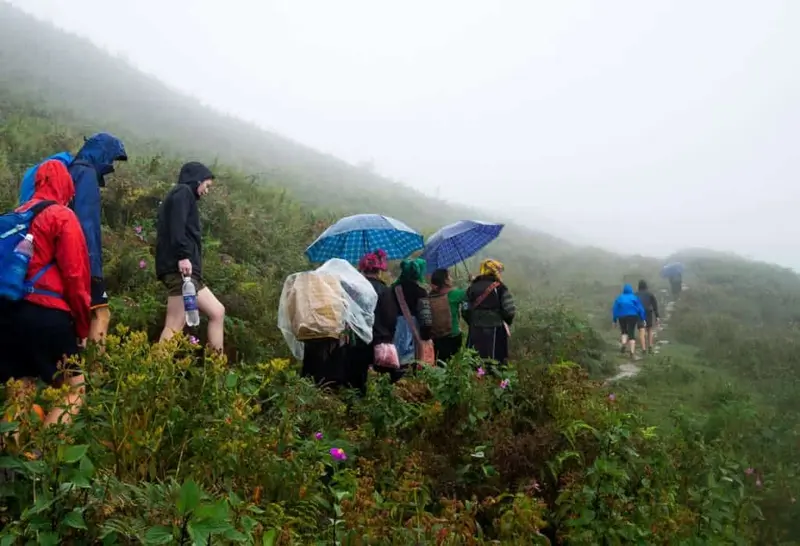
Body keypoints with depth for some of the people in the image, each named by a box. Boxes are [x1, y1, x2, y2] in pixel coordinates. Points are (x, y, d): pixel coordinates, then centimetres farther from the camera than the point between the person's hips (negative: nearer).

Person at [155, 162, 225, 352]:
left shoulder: (183, 196, 28)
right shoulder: (183, 192, 1)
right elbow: (176, 226, -17)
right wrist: (183, 256, -26)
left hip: (188, 271, 10)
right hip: (180, 268, -10)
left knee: (217, 312, 12)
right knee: (174, 327, -13)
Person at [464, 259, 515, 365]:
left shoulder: (472, 287, 6)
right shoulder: (500, 287, -5)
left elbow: (466, 311, 1)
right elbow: (510, 311, -11)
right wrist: (506, 323, 8)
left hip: (476, 331, 4)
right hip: (495, 331, -4)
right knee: (496, 363, 3)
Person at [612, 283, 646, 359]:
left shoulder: (619, 298, 8)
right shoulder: (634, 297, 5)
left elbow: (615, 310, 3)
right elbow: (640, 309, -2)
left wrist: (614, 320, 6)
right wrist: (643, 319, -2)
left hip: (622, 317, 1)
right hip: (632, 316, -1)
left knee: (624, 332, 20)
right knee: (631, 333, -2)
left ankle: (623, 344, -10)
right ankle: (632, 352, -14)